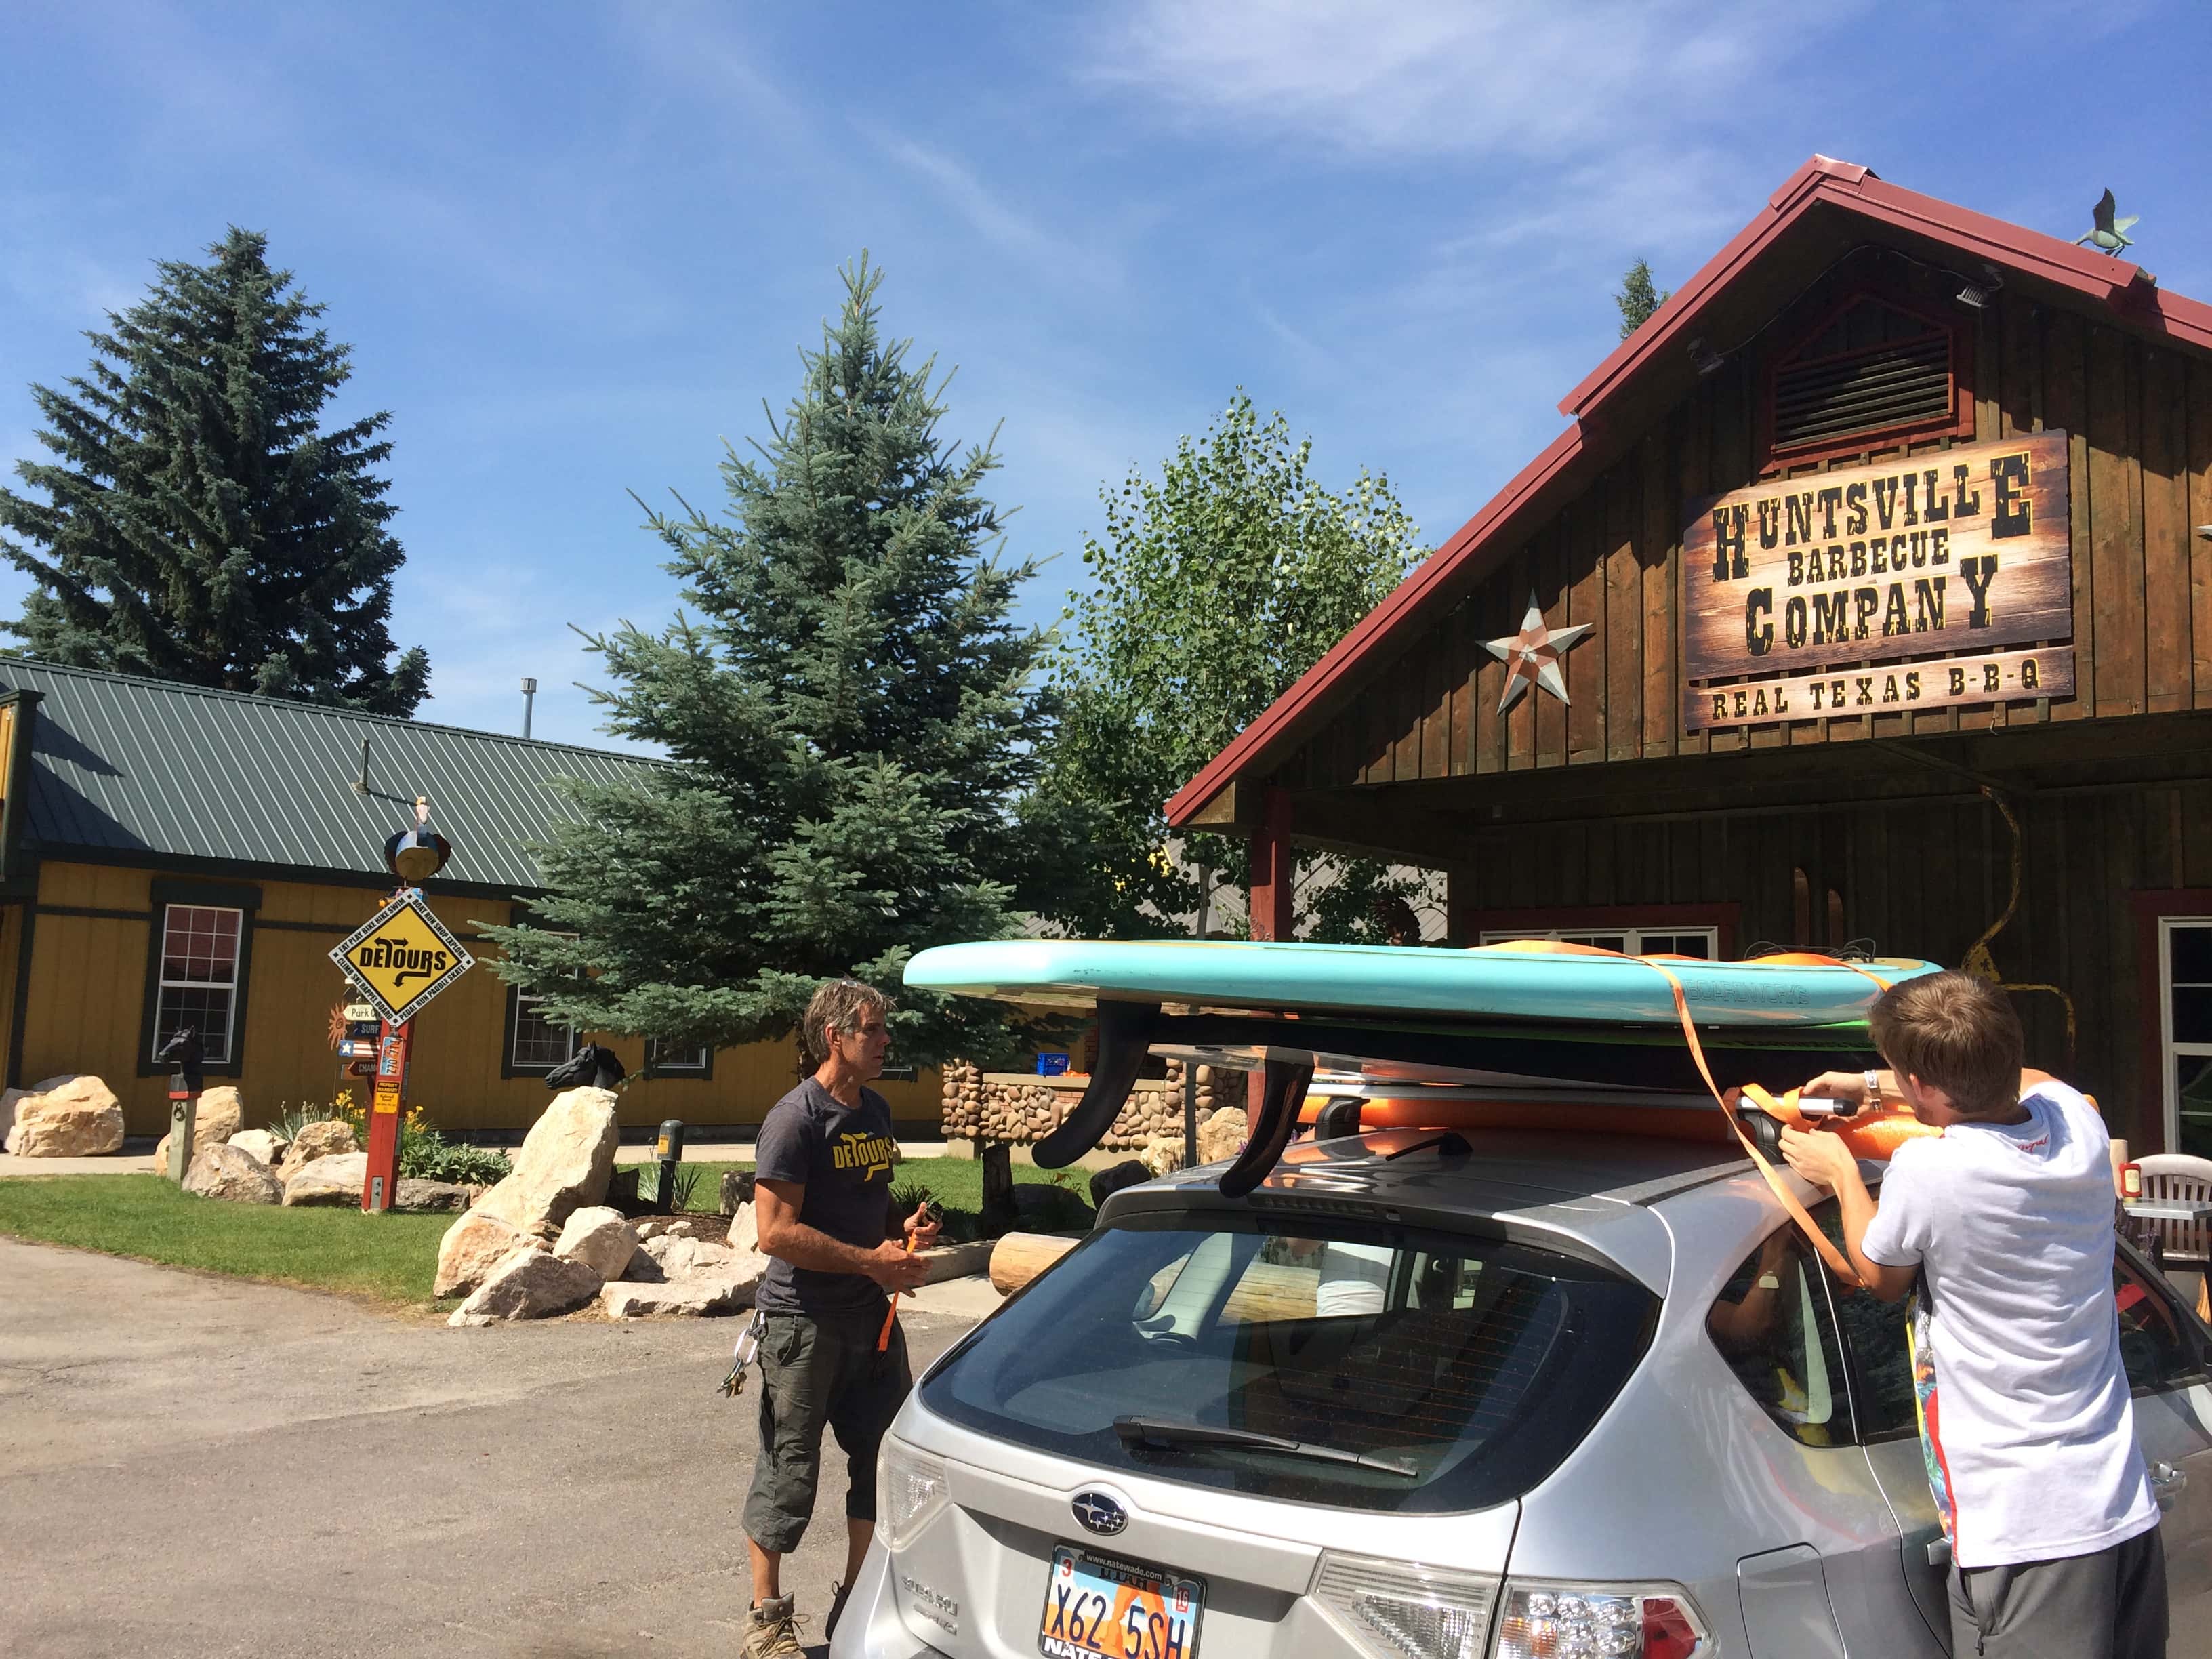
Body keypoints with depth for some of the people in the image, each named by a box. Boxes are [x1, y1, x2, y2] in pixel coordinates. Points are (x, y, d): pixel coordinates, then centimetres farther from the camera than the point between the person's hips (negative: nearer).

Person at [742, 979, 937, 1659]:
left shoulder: (876, 1111, 10)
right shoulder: (796, 1118, -16)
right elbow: (777, 1233, -21)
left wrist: (906, 1232, 2)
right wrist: (872, 1261, -18)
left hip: (870, 1315, 8)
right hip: (803, 1322, -8)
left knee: (884, 1458, 13)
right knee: (789, 1470, 4)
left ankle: (856, 1599, 31)